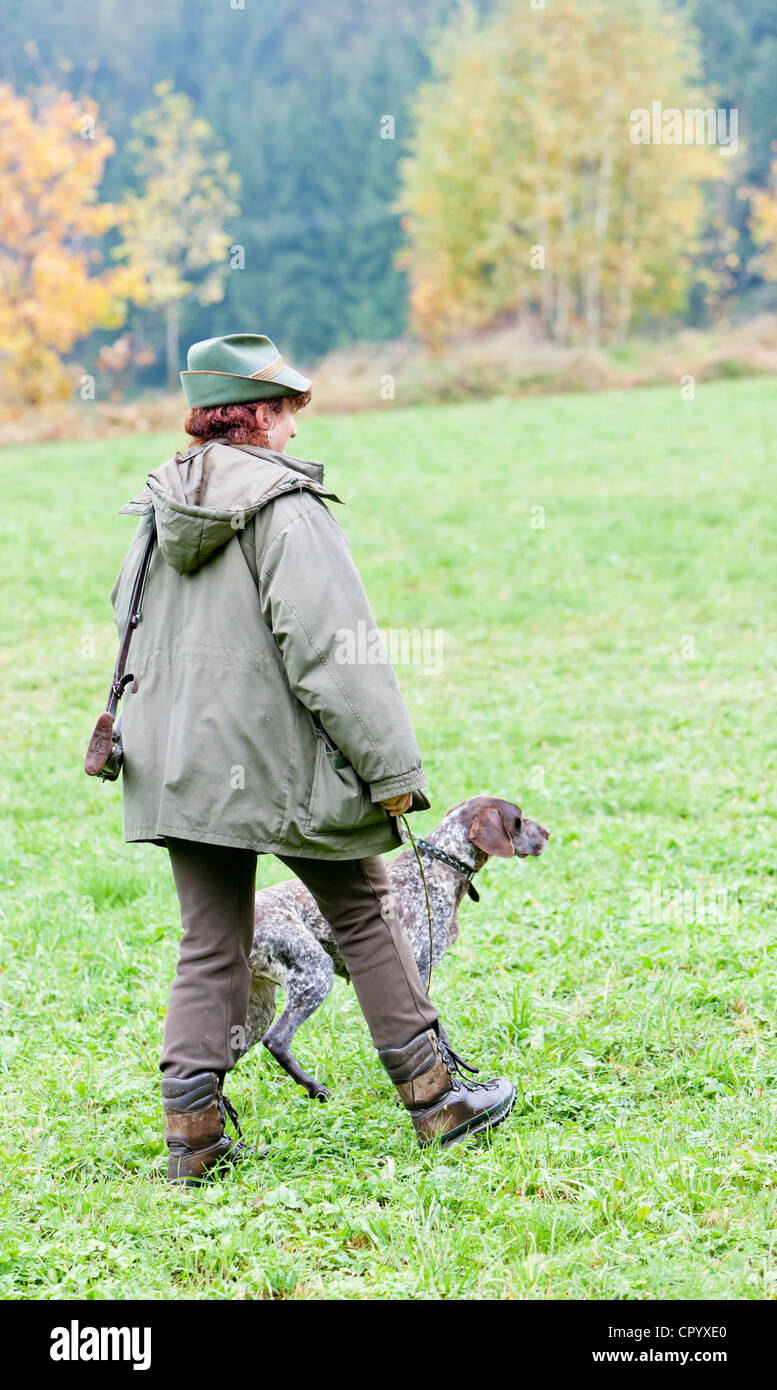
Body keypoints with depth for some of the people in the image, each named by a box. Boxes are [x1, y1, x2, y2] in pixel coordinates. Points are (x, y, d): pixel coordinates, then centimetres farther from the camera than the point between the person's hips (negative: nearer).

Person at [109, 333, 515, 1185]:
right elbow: (330, 647, -19)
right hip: (277, 761, -6)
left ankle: (192, 1129, 6)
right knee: (364, 915, 10)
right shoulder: (284, 507, -15)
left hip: (181, 763, 6)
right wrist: (391, 765, -16)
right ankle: (434, 1097, 17)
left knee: (209, 944, 11)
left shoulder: (161, 509, 7)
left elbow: (131, 623, 16)